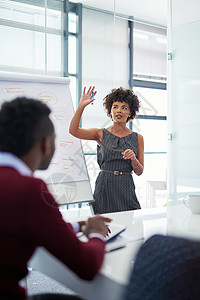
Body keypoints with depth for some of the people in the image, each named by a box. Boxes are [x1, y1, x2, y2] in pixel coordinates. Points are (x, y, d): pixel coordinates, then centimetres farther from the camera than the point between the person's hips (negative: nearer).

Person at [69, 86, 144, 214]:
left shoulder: (137, 138, 7)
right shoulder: (101, 134, 5)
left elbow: (139, 172, 7)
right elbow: (74, 131, -10)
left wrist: (133, 159, -13)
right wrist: (81, 106, -16)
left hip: (126, 188, 1)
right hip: (104, 187, -1)